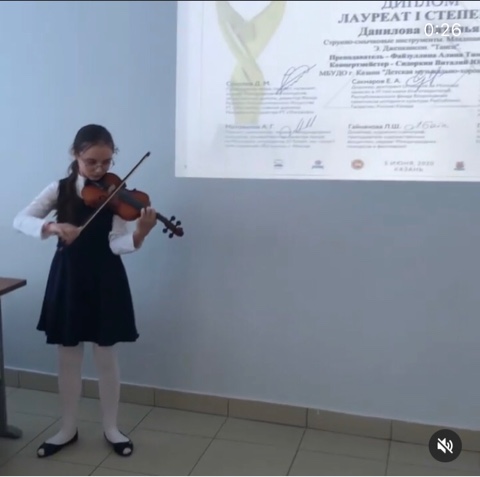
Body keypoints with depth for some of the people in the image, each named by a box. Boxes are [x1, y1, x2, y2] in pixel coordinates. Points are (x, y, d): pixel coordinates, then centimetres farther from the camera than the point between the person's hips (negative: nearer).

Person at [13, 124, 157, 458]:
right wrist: (53, 226, -30)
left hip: (106, 280, -1)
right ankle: (69, 429, 28)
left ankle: (111, 428, 25)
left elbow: (116, 244, -14)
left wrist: (139, 236, -35)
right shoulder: (60, 190, -1)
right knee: (68, 357, 11)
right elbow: (21, 220, -11)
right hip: (68, 279, 2)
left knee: (106, 357, 8)